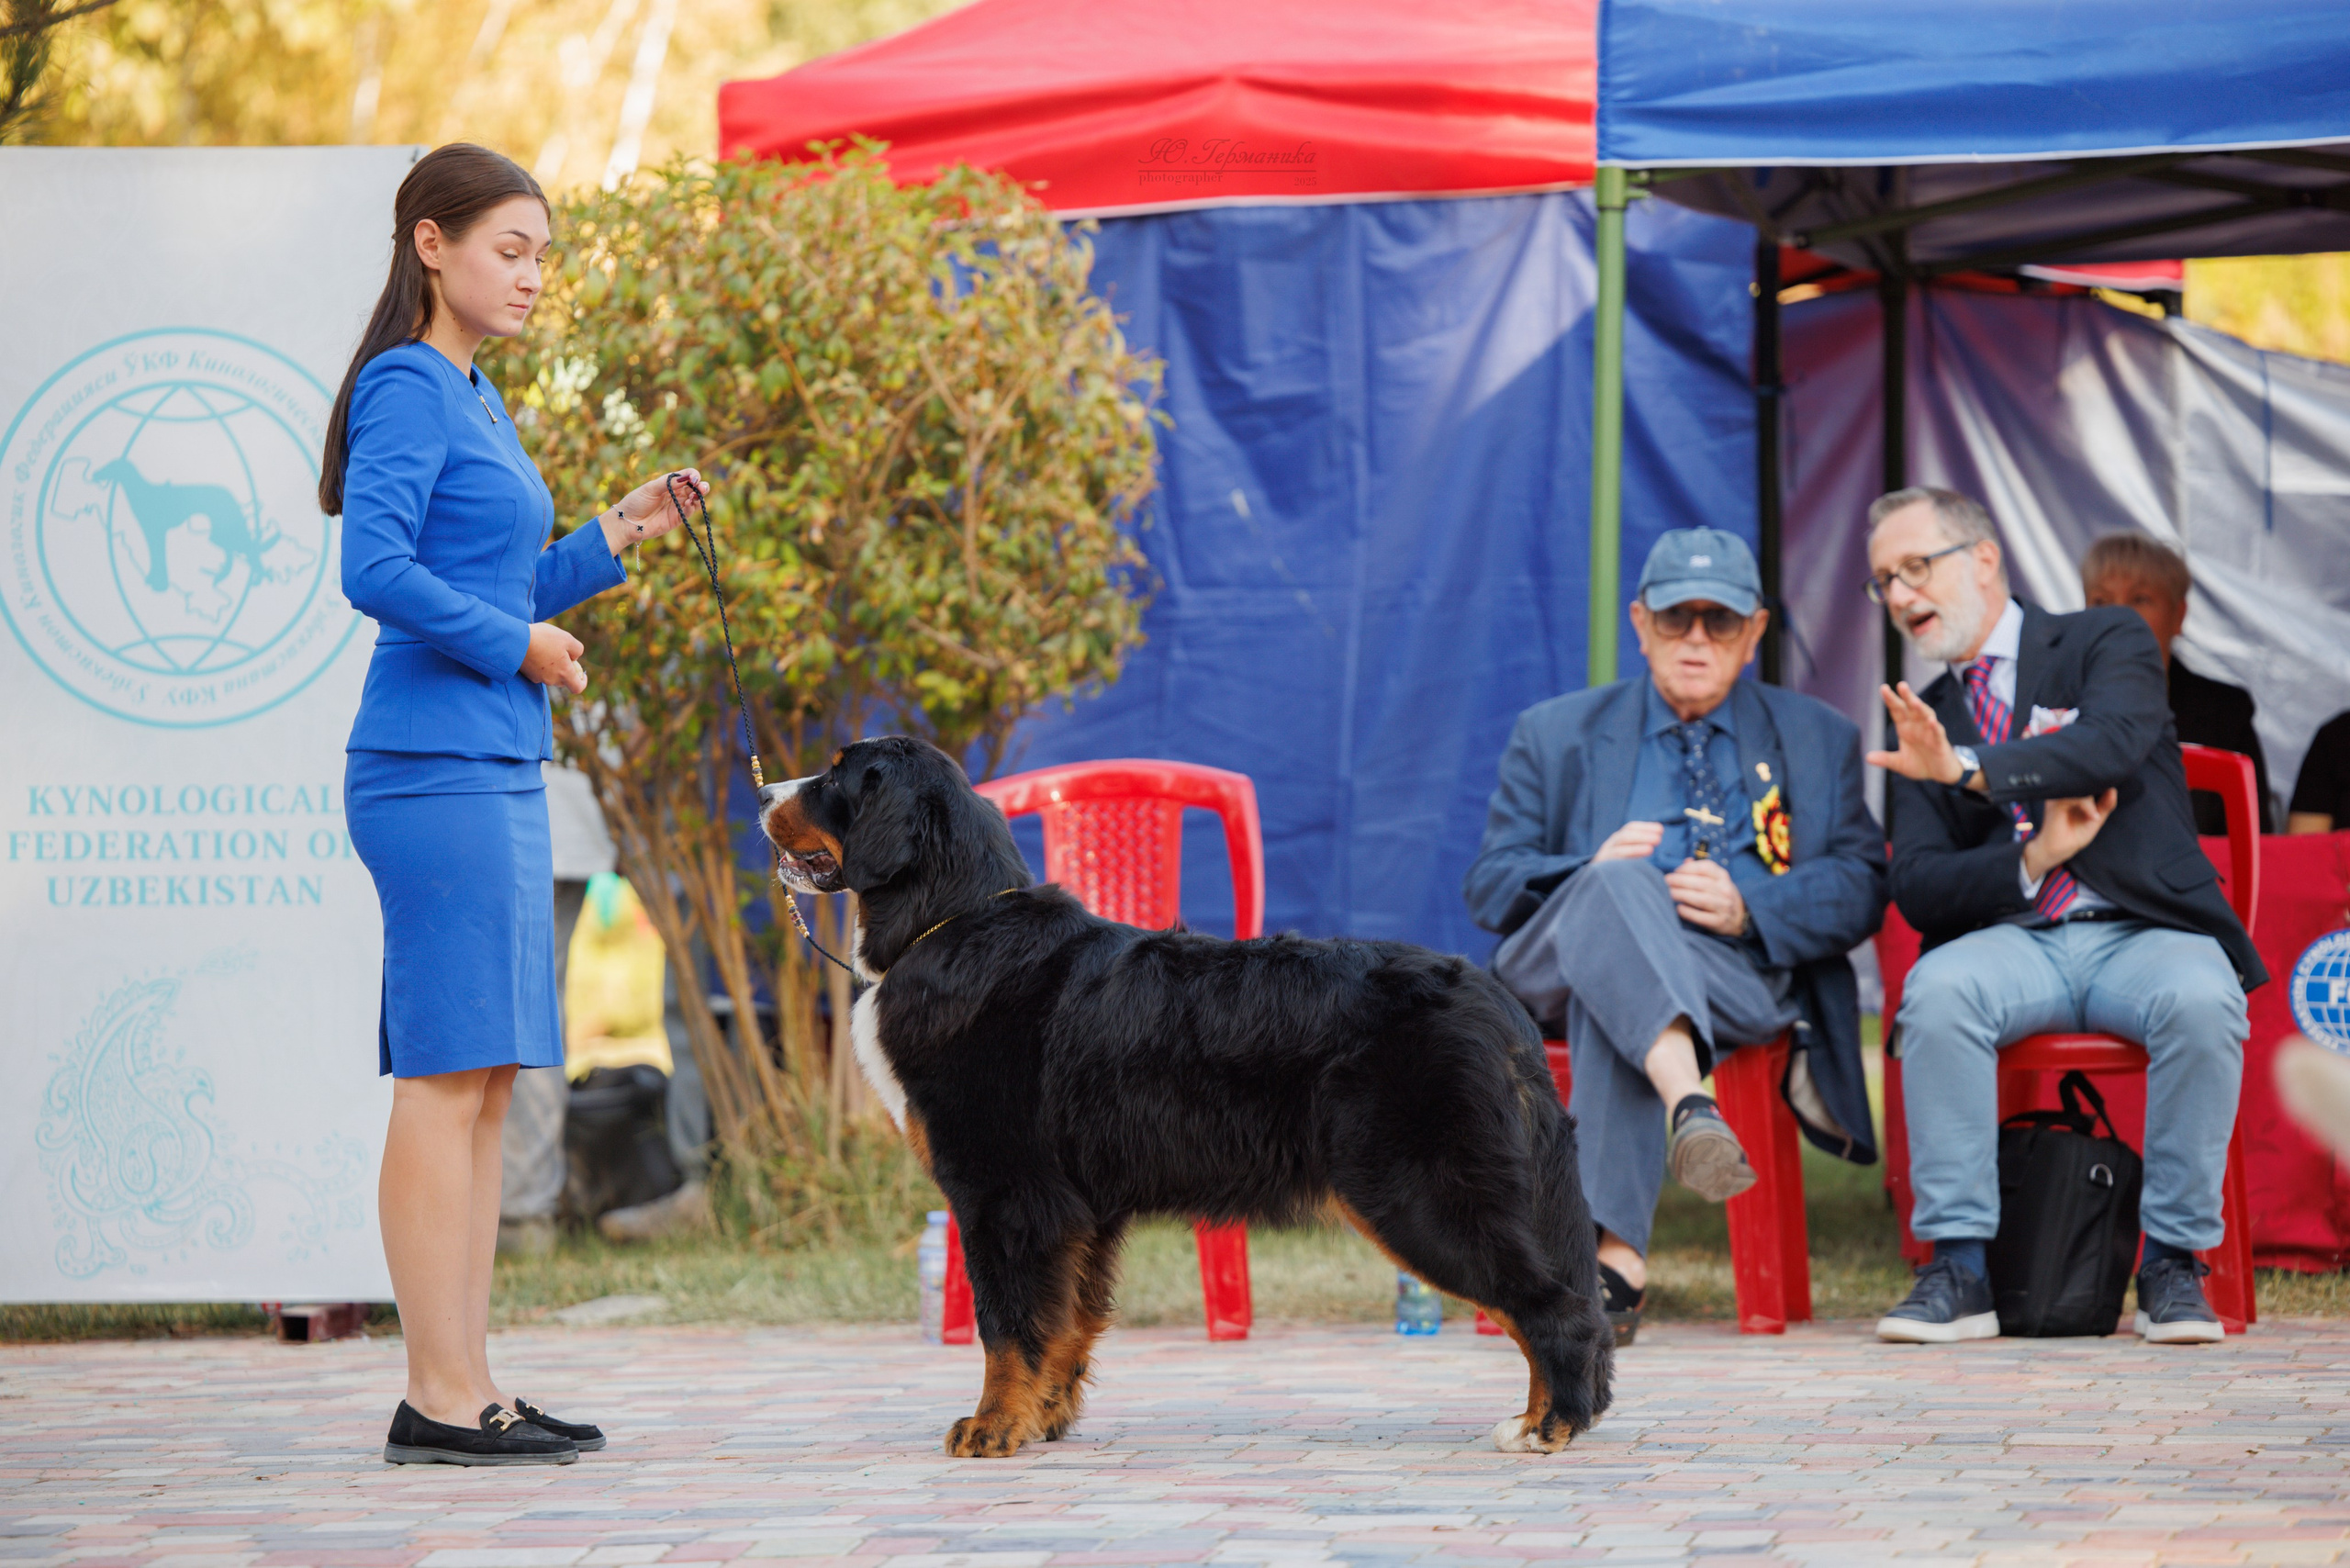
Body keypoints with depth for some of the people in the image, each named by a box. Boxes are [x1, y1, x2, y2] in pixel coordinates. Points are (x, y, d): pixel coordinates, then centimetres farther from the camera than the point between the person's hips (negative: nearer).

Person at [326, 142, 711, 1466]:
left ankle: (470, 1390, 12)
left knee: (486, 1086, 9)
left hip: (494, 771, 10)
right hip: (436, 769, -10)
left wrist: (616, 538, 12)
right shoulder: (407, 387, -9)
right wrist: (515, 643, -12)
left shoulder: (474, 401, 19)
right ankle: (440, 1400, -8)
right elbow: (377, 569, -21)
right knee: (449, 1080, -9)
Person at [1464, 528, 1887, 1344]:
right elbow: (1490, 884, 11)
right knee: (1620, 885, -38)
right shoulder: (1556, 735, 22)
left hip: (1746, 969, 0)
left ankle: (1613, 1255, -51)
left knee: (1612, 998, -37)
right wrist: (1591, 872, -11)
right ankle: (1690, 1106, -63)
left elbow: (1861, 887, 9)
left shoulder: (1817, 741, 22)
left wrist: (1748, 907, -10)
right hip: (1560, 959, 0)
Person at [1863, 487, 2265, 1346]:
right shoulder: (1921, 722, 18)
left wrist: (1970, 768, -28)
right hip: (2012, 942, 2)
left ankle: (2173, 1261, -21)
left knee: (2202, 1002, -36)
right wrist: (2032, 861, -11)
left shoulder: (2108, 642, 7)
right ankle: (1958, 1268, -27)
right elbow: (1916, 888, 7)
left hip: (2143, 933, -2)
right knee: (1937, 994, -32)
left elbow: (2116, 741, -16)